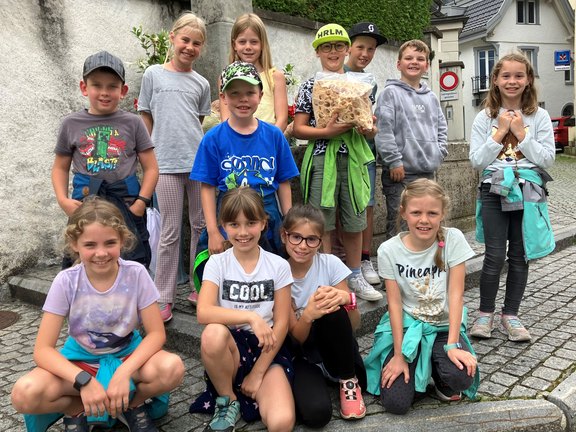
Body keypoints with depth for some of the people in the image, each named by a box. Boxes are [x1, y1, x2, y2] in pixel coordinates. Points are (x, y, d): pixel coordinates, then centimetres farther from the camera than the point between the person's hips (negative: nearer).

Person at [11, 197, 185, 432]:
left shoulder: (136, 274, -19)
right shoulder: (66, 281, -18)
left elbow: (156, 333, -16)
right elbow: (43, 350, -18)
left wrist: (124, 373, -30)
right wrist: (84, 380, -33)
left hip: (128, 355, 0)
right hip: (81, 359, 1)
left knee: (172, 368, -32)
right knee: (25, 394, -28)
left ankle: (131, 406, -1)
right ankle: (77, 411, 2)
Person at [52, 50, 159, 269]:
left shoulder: (132, 123, 2)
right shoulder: (72, 124, 6)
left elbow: (151, 168, 2)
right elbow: (60, 167, 14)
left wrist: (141, 202, -9)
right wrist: (63, 200, -2)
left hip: (127, 207, -1)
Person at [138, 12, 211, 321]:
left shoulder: (201, 84, 11)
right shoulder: (153, 74, 6)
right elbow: (146, 120, 8)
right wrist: (148, 159, 6)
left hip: (199, 162, 3)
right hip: (166, 165, -2)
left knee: (201, 226, 8)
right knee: (170, 233, 0)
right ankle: (164, 298, 11)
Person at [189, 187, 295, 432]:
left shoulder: (278, 266, -2)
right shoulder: (217, 263, -2)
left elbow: (281, 324, -3)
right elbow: (203, 312, -18)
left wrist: (258, 373, -8)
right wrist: (251, 316, -29)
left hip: (267, 350, -2)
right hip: (230, 347, 2)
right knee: (213, 334, -36)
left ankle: (251, 391, 4)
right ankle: (228, 402, -8)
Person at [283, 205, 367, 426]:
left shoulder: (331, 264, -11)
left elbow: (354, 325, -10)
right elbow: (296, 337, -13)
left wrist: (347, 299, -33)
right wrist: (308, 315, -36)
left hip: (333, 347, 3)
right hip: (300, 353, -2)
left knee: (333, 308, -31)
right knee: (316, 413, -32)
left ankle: (348, 381, -10)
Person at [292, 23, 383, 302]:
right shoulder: (310, 87, 2)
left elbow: (371, 129, 13)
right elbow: (298, 129, -3)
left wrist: (368, 129, -10)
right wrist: (327, 132, -17)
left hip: (353, 159, 3)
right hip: (322, 159, -3)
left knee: (355, 221, 10)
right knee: (323, 223, 2)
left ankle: (354, 276, 25)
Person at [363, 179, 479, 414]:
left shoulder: (453, 239, -12)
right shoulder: (389, 250, -12)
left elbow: (456, 294, -13)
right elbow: (394, 303, -10)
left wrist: (452, 345, -20)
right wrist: (399, 355, -13)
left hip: (444, 326, 0)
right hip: (406, 326, 0)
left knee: (461, 377, -30)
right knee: (396, 403, -15)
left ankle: (442, 381, 8)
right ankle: (414, 364, 18)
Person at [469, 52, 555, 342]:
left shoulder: (539, 116, 2)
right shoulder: (486, 117, 1)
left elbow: (547, 158, -4)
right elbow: (476, 161, -5)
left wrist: (521, 133, -10)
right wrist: (500, 132, -10)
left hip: (528, 193, 1)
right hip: (494, 192, -1)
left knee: (520, 257, 7)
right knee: (495, 256, -3)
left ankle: (510, 315, 21)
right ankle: (485, 313, 15)